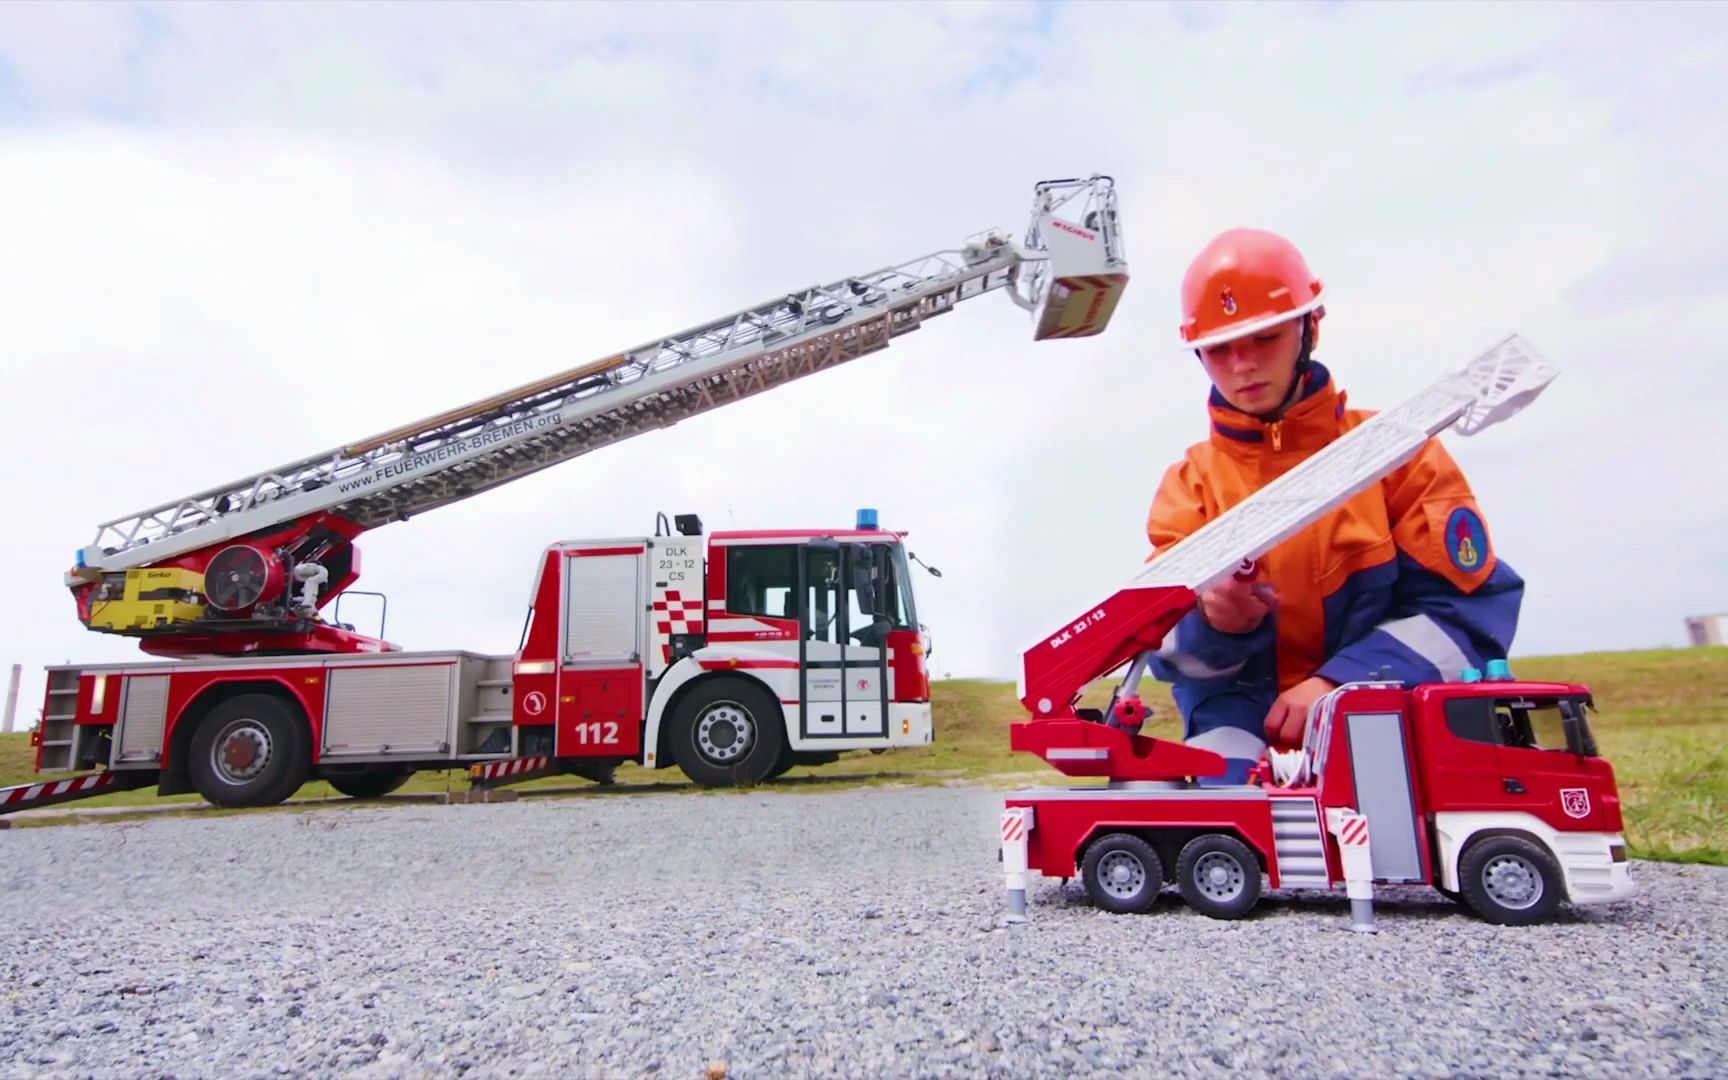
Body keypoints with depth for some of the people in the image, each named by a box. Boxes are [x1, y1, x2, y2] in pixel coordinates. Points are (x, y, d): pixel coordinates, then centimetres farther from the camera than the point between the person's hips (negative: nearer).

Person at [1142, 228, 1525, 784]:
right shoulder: (1188, 483, 6)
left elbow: (1470, 606, -2)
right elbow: (1169, 645, -2)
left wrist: (1338, 683, -16)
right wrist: (1213, 624, -25)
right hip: (1251, 738, 0)